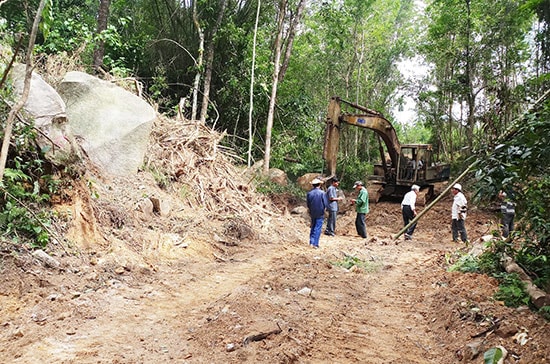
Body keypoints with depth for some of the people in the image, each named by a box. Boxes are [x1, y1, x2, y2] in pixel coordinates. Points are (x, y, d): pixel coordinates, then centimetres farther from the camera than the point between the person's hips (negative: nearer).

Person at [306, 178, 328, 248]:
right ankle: (315, 243, 0)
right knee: (318, 228, 1)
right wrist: (323, 209, 9)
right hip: (320, 214, -3)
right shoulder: (322, 193, -12)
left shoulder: (309, 193, -2)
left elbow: (308, 205, 4)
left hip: (312, 213, 4)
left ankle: (311, 242, 16)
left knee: (312, 227, 17)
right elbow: (326, 204, -10)